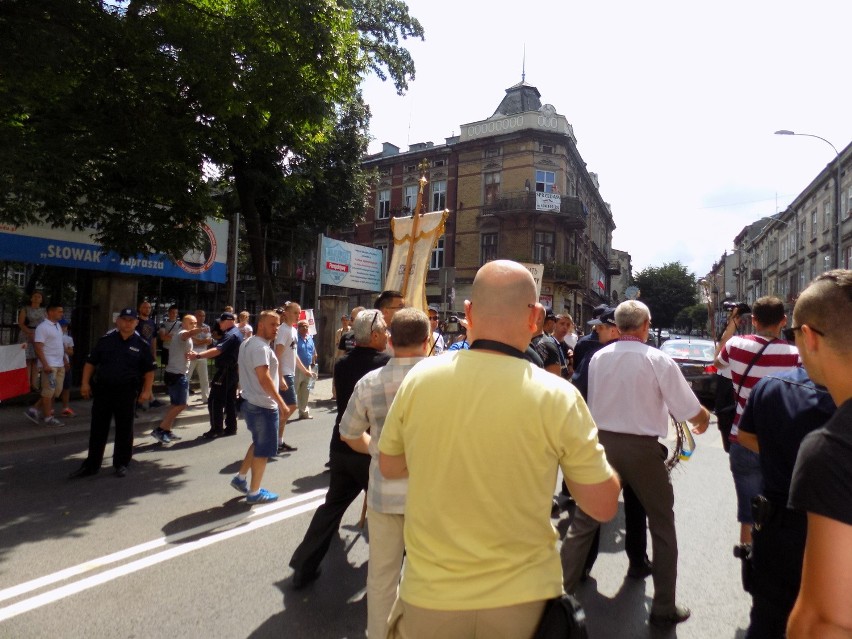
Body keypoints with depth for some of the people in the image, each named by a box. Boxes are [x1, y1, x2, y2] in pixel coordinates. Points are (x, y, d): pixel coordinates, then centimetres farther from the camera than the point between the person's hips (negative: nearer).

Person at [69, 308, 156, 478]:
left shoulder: (141, 345, 1)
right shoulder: (105, 340, 4)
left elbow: (149, 370, 3)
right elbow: (90, 362, 8)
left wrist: (146, 390, -4)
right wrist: (85, 383, -1)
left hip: (126, 392, -1)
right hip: (102, 390, 1)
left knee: (124, 429, 8)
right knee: (98, 428, 8)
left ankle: (121, 464, 21)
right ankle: (91, 465, 20)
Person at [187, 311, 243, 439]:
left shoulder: (230, 335, -18)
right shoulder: (237, 333, 15)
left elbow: (217, 350, -32)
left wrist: (198, 355, -38)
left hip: (225, 371, -10)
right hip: (233, 371, 10)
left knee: (215, 400, -5)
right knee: (230, 400, 12)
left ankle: (217, 429, 0)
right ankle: (231, 427, 17)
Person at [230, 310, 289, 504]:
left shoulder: (247, 343, 12)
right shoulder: (261, 347, -21)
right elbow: (264, 379, -28)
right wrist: (281, 403, -25)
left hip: (251, 402, 10)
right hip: (263, 406, -10)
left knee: (258, 444, 25)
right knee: (264, 450, 3)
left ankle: (240, 478, 31)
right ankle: (254, 492, 14)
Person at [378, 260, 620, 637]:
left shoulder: (419, 379, -14)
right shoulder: (557, 397, -19)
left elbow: (389, 467, 2)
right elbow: (603, 506, -8)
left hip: (429, 597, 1)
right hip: (522, 599, 0)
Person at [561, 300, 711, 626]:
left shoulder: (597, 357, -2)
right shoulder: (658, 360, -11)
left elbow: (593, 403, 6)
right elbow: (690, 409, -6)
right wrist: (703, 420, 17)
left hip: (602, 442, 3)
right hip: (642, 447, -2)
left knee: (583, 521, 14)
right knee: (662, 525, 18)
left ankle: (561, 587, 22)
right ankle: (664, 607, 28)